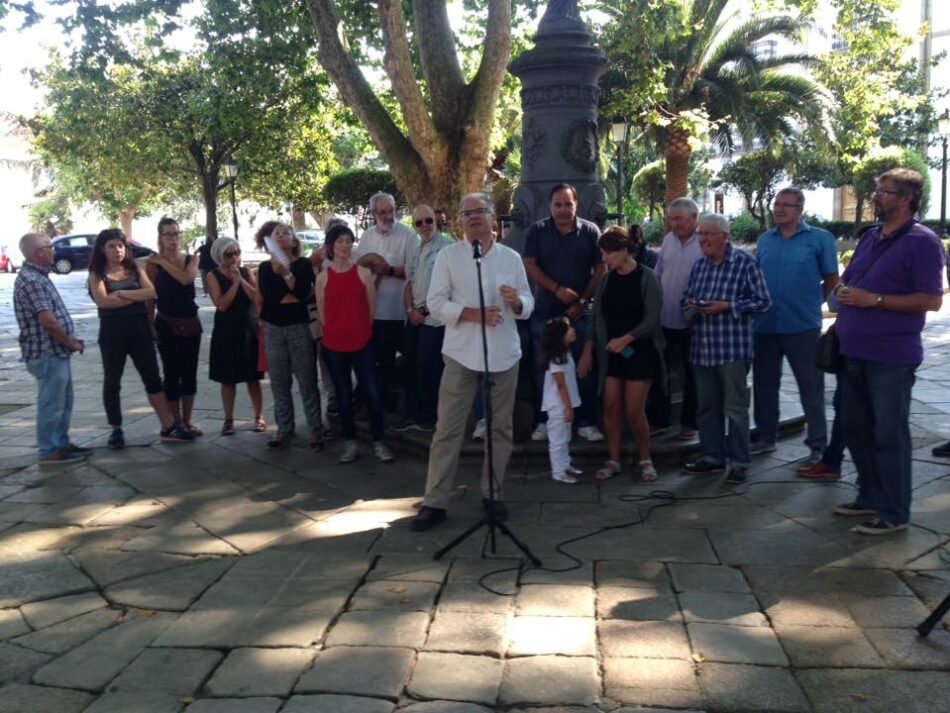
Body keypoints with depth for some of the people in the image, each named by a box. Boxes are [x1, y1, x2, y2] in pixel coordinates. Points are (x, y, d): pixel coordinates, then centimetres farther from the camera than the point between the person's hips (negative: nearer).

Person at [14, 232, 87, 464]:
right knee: (51, 403, -2)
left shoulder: (38, 276, 14)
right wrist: (72, 343, -12)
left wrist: (70, 341, 11)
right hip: (47, 353, -10)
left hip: (56, 351, 10)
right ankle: (49, 452, 7)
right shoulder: (31, 280, -19)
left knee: (64, 402, 17)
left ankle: (61, 444, 27)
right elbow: (48, 321, -24)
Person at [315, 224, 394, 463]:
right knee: (344, 396, 10)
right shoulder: (323, 277, -1)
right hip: (334, 346, 1)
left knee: (373, 394, -2)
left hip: (362, 343, 0)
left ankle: (378, 442, 13)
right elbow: (322, 313, 6)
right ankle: (350, 443, 22)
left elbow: (371, 307, 3)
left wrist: (360, 331, 8)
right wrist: (337, 331, 8)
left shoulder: (364, 273, -3)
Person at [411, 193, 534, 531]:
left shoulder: (511, 258, 8)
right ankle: (434, 502, 4)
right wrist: (475, 314, -17)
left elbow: (528, 304, 10)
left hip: (504, 353, 3)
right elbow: (435, 302, -5)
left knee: (500, 427, 11)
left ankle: (492, 493, 25)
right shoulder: (448, 255, 1)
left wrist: (516, 302, -13)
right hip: (461, 353, -2)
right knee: (448, 429, -2)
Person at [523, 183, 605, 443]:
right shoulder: (537, 231, 2)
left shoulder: (590, 231, 1)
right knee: (543, 369, 5)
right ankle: (543, 421, 15)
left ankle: (587, 422, 11)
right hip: (545, 312, 1)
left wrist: (583, 301, -9)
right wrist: (557, 289, -15)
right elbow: (529, 266, -4)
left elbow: (600, 269, -1)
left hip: (580, 313, 0)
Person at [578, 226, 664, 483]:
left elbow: (652, 319, -13)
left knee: (634, 411, -2)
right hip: (610, 353, 5)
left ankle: (645, 460, 17)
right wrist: (588, 352, 6)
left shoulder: (646, 277, -9)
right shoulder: (608, 278, 6)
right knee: (611, 407, 3)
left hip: (638, 352, -4)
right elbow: (596, 317, 9)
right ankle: (613, 461, 15)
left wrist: (625, 339, -22)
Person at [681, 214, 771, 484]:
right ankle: (712, 455, 25)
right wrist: (691, 306, -3)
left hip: (732, 348, -6)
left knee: (735, 408, -2)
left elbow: (763, 301, -8)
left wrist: (727, 306, -15)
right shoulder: (699, 265, 14)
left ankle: (739, 462, 7)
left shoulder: (745, 262, -5)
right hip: (702, 348, 6)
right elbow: (686, 299, 20)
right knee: (706, 406, 13)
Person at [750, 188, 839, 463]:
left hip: (802, 326, -4)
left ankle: (818, 444, 13)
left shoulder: (820, 239, -5)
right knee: (764, 383, 13)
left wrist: (809, 302, 7)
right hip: (765, 325, 5)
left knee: (811, 386, 3)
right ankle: (765, 436, 27)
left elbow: (832, 279, 2)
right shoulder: (764, 240, 9)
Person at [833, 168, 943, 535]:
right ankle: (870, 497, 30)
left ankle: (894, 513, 11)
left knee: (889, 434, -1)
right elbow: (847, 284, 23)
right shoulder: (870, 237, 14)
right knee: (855, 427, 15)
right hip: (854, 351, 8)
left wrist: (875, 300, -20)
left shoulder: (922, 242, -10)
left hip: (891, 357, -8)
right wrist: (842, 319, 10)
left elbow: (932, 300, -17)